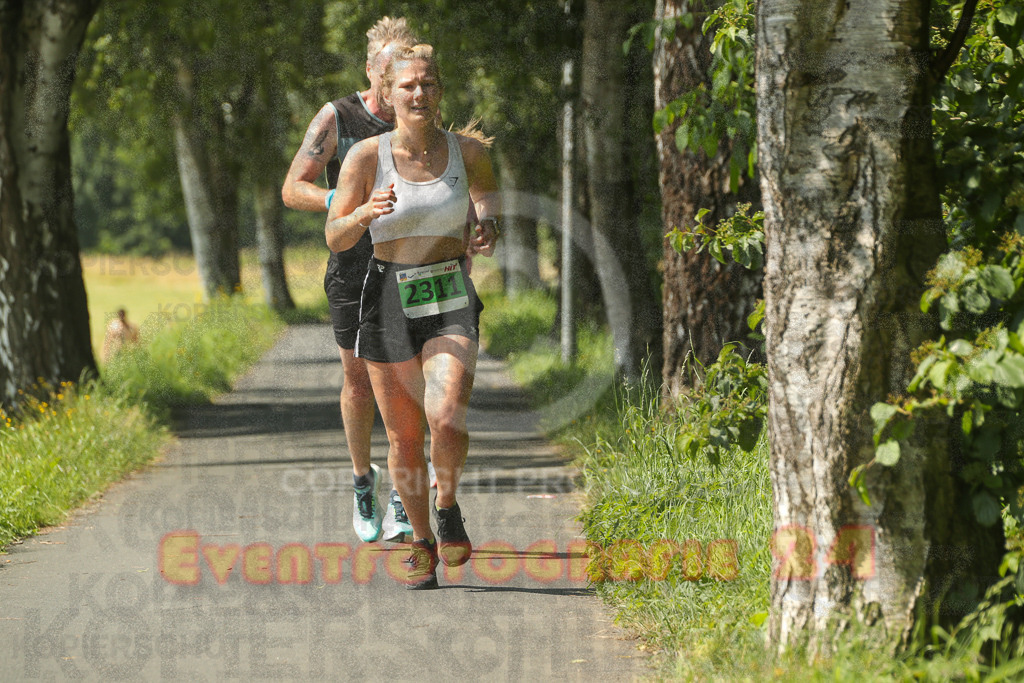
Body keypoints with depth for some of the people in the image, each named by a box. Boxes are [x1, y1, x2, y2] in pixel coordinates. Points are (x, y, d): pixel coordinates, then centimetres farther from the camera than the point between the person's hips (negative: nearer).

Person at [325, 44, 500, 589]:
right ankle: (421, 544, 25)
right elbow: (335, 238, -5)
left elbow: (487, 190, 20)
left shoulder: (467, 151, -2)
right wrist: (363, 214, -27)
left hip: (451, 302, 0)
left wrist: (488, 228, -2)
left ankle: (447, 507, 9)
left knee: (447, 420, -21)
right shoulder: (367, 157, -7)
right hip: (389, 302, 0)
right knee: (404, 435, 5)